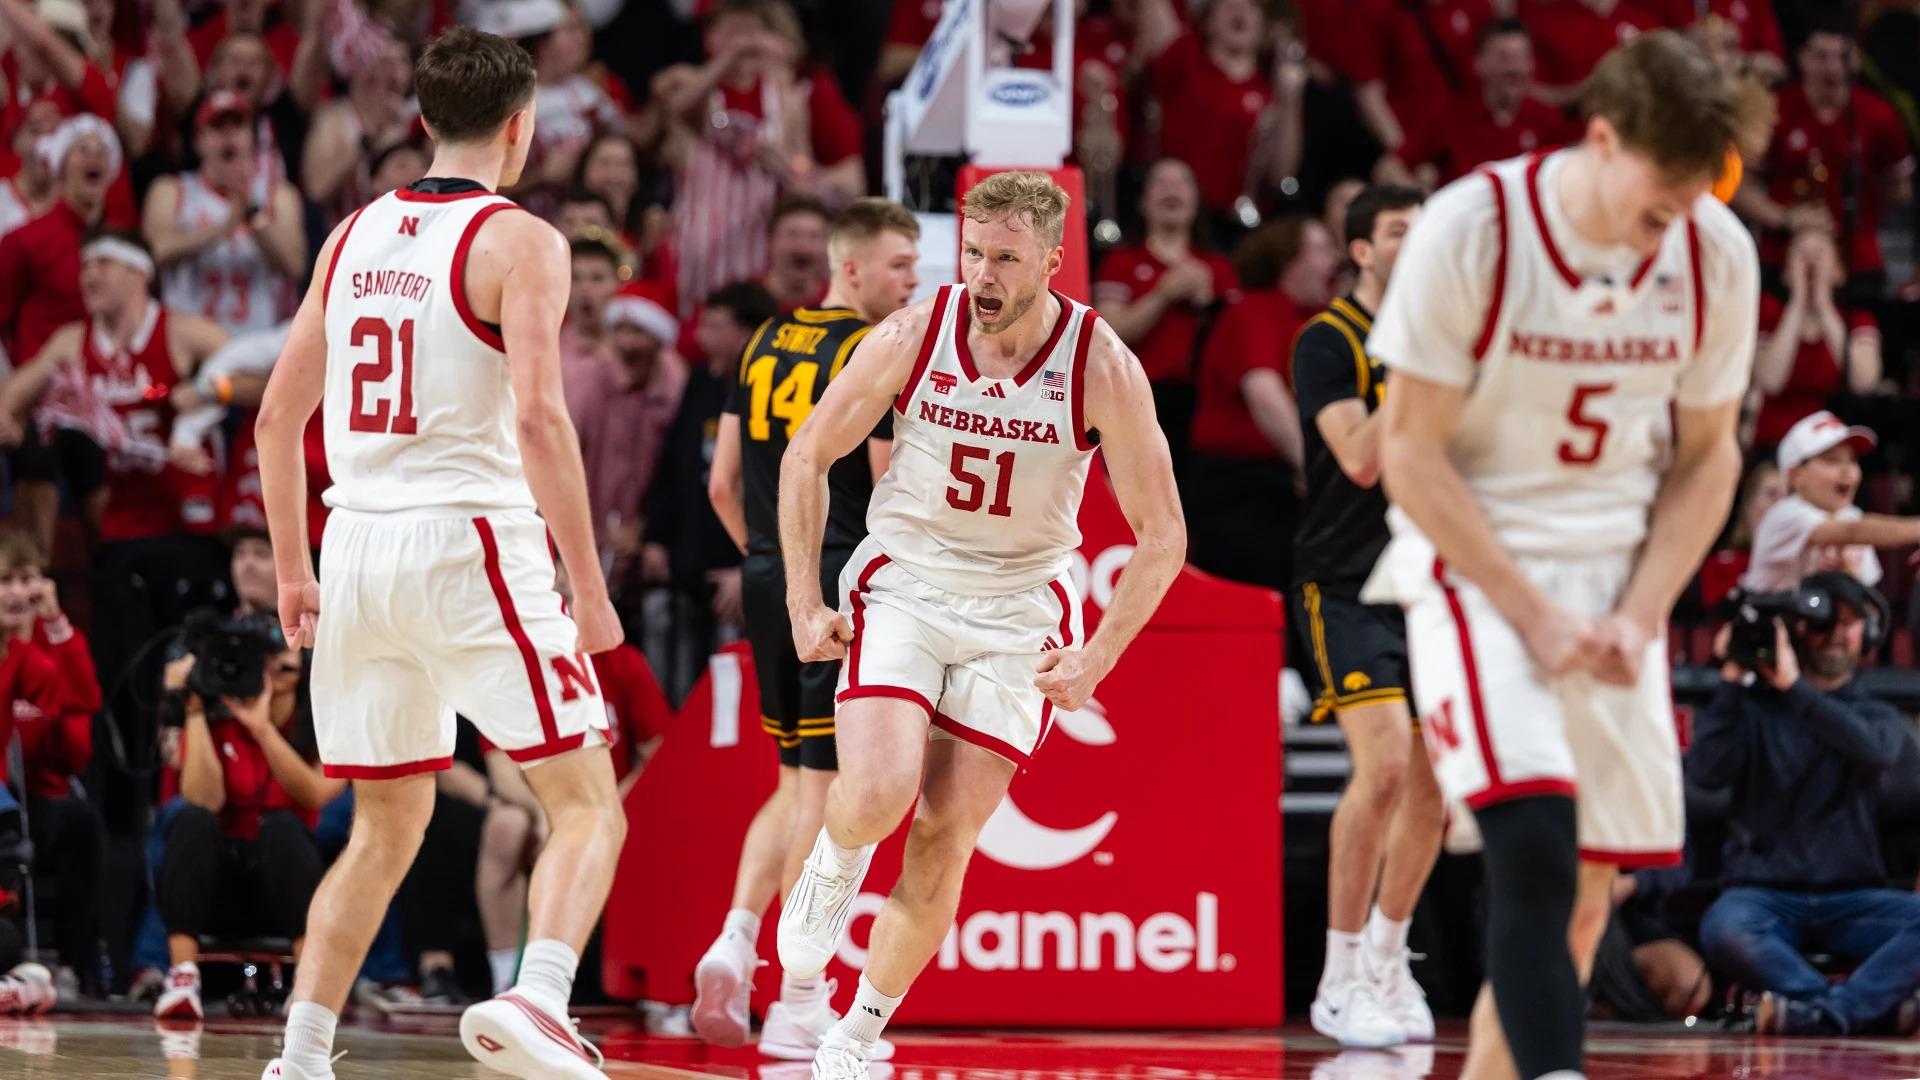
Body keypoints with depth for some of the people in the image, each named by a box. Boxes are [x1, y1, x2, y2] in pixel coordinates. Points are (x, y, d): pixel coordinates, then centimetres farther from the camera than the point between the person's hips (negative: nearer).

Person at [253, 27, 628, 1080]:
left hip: (357, 547, 6)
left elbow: (277, 417, 15)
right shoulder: (518, 241, -6)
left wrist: (292, 573, 23)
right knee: (587, 805, -1)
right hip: (470, 545, -6)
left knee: (386, 829, 18)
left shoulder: (354, 235, 13)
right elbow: (538, 418, -16)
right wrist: (590, 588, -13)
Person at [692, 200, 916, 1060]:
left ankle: (734, 940, 0)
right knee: (825, 789, -2)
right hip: (841, 585, -7)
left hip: (768, 581, 7)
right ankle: (800, 1005, -1)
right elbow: (894, 497, -13)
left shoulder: (762, 344, 12)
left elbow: (722, 485, 14)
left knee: (797, 783, 18)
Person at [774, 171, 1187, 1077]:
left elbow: (1162, 537, -7)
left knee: (944, 841, -3)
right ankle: (834, 867, 13)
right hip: (901, 586, 0)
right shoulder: (913, 337, -13)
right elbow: (808, 457, 1)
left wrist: (1095, 660, -14)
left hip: (1018, 614, 0)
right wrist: (804, 604, -4)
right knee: (876, 796, -23)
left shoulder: (1103, 370, -15)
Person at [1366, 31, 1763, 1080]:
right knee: (1534, 838, -24)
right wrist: (1532, 613, -16)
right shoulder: (1471, 229, -16)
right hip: (1474, 566, -5)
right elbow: (1411, 455, -11)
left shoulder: (1717, 255, -4)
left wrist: (1641, 617, -5)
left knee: (1587, 884, 2)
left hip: (1615, 583, 5)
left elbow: (1706, 456, 8)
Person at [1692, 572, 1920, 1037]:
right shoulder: (1753, 707, 11)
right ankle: (1873, 1005, -38)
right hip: (1765, 890, -1)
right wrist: (1733, 683, -6)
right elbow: (1707, 771, -5)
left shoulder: (1878, 715, 13)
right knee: (1724, 929, -37)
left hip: (1852, 898, 2)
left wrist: (1794, 688, -16)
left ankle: (1826, 1012, -41)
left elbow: (1877, 750, -12)